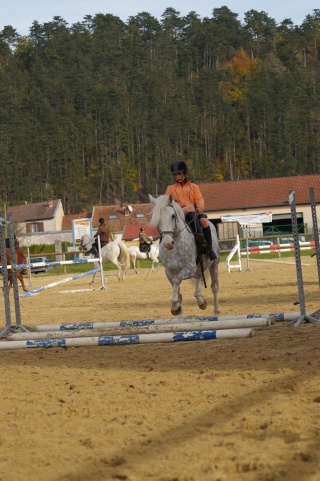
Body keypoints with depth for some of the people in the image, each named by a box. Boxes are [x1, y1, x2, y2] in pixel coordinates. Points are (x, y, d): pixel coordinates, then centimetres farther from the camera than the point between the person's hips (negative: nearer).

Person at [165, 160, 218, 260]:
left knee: (204, 220, -31)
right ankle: (198, 232, -55)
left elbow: (199, 199, 7)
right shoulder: (170, 189, 23)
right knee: (190, 207, -37)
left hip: (194, 213, 2)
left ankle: (210, 249, -26)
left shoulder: (193, 187, 23)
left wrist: (200, 207, -16)